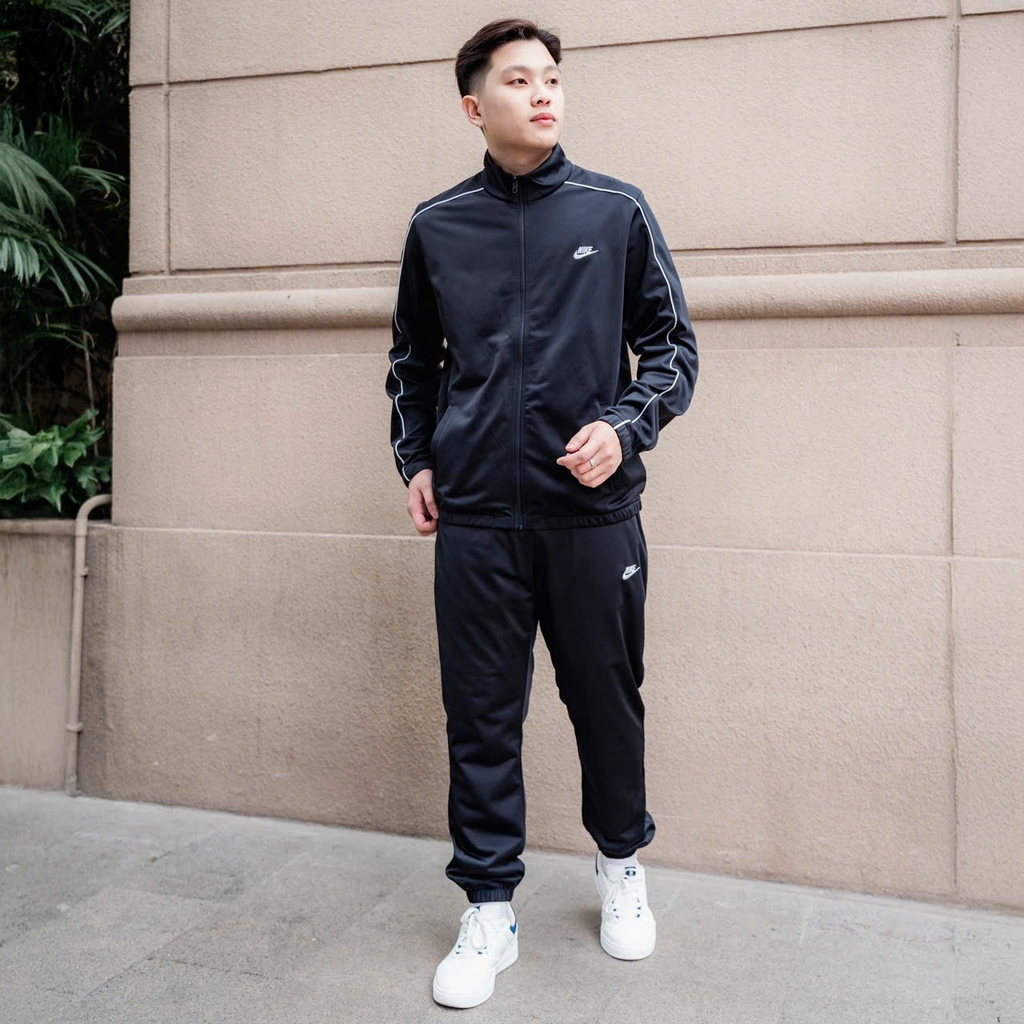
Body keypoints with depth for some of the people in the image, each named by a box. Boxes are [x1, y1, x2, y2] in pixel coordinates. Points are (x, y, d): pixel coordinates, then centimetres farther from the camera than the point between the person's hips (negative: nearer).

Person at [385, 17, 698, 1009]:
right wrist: (415, 460, 9)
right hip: (474, 518, 1)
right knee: (481, 719, 5)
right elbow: (412, 359, 19)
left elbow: (671, 344, 6)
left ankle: (621, 864, 36)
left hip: (593, 514, 0)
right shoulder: (435, 225, 9)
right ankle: (489, 909, 22)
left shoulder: (616, 211, 4)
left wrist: (625, 425, -10)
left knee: (607, 700, 11)